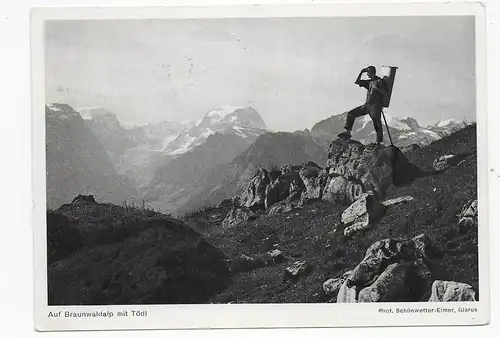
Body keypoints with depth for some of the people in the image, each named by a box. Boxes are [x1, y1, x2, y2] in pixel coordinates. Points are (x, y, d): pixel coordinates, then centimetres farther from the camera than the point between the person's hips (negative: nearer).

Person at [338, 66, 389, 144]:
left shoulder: (380, 81, -1)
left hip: (375, 105, -8)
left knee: (376, 120, -25)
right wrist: (361, 72, 15)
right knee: (351, 114, 3)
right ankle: (347, 132, 5)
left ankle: (379, 141, -25)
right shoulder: (369, 82, 20)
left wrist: (376, 88, -20)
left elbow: (385, 93, -10)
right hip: (366, 105, 8)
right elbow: (357, 82, 22)